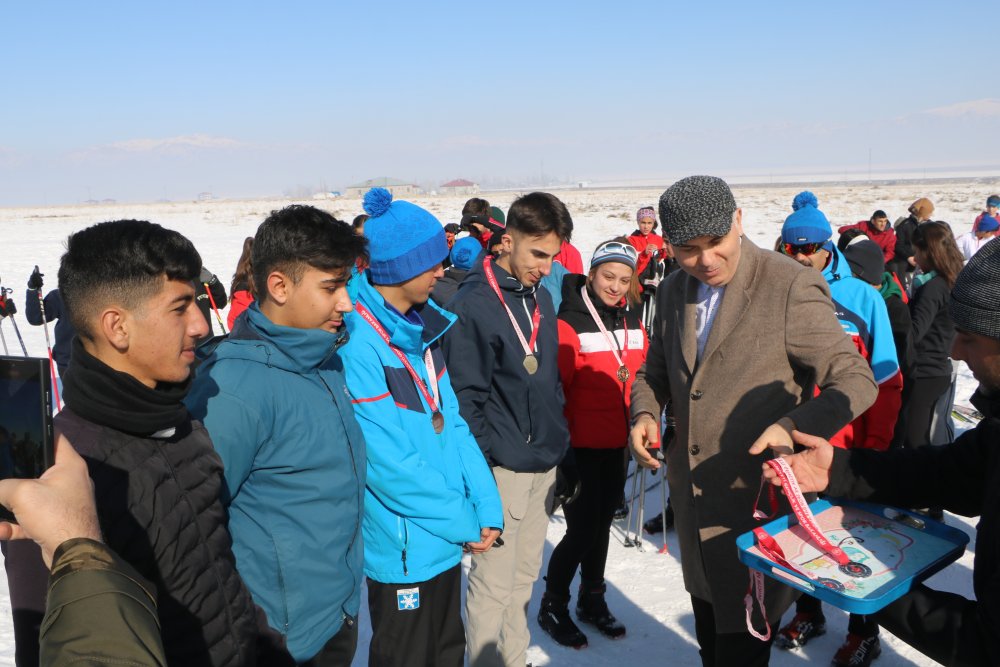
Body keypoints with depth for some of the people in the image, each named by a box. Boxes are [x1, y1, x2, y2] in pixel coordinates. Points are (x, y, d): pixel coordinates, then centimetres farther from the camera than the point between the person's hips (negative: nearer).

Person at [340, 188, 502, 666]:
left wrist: (486, 506, -3)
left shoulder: (421, 329, 3)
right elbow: (390, 463, -24)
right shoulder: (357, 343, -23)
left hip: (448, 538, 8)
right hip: (403, 550, -8)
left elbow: (450, 421, 5)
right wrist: (464, 523, -14)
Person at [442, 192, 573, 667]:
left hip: (544, 463, 8)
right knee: (494, 583, 3)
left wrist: (558, 440, 16)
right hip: (504, 467, -8)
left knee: (525, 574, 19)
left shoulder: (541, 297, 9)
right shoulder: (472, 305, -16)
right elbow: (465, 399, -17)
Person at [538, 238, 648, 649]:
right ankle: (553, 606, 20)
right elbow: (554, 388, -16)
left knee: (602, 522, 18)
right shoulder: (571, 323, -16)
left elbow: (642, 376, 15)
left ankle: (592, 599, 36)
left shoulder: (632, 320, 5)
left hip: (617, 444, 7)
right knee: (583, 527, -1)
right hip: (583, 445, -6)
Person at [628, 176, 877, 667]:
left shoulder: (791, 286, -16)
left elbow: (855, 380, -15)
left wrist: (792, 427, -33)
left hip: (757, 494, -6)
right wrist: (644, 413, -7)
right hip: (692, 494, 6)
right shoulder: (673, 290, 3)